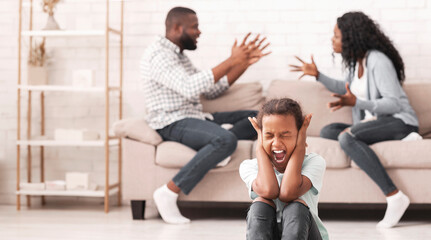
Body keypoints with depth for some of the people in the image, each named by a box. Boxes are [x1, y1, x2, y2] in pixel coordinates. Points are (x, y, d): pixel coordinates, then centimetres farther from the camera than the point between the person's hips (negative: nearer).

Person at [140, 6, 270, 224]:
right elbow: (190, 88, -27)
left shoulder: (178, 55, 21)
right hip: (172, 123, -10)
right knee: (226, 139, -34)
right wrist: (231, 61, -21)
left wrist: (244, 63, 11)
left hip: (194, 118, 10)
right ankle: (169, 193, -27)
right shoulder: (158, 54, -12)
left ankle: (215, 153, -20)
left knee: (255, 117, 6)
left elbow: (212, 91, 21)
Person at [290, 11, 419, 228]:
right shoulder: (356, 61, 13)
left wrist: (356, 103, -28)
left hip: (400, 121, -9)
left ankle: (394, 197, -33)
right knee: (327, 132, -6)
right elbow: (346, 89, 32)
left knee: (347, 136, -31)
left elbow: (394, 103, -19)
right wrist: (317, 75, 26)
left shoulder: (378, 61, -15)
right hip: (374, 122, 9)